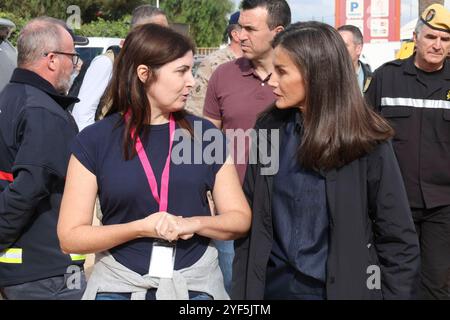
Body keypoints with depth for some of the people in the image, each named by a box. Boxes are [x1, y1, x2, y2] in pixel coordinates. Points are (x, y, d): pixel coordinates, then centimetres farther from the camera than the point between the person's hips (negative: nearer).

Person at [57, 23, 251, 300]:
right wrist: (140, 228, -19)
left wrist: (193, 223, -17)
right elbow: (70, 236, -6)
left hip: (197, 283, 1)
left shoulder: (207, 136, -1)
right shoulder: (94, 141, -5)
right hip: (119, 284, -1)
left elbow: (240, 219, 2)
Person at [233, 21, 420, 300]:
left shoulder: (366, 143, -14)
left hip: (341, 288, -3)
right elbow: (249, 219, 2)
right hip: (271, 283, 4)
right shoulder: (268, 130, -3)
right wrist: (241, 290, -1)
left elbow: (398, 241, -9)